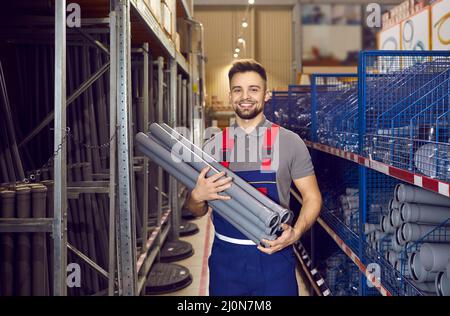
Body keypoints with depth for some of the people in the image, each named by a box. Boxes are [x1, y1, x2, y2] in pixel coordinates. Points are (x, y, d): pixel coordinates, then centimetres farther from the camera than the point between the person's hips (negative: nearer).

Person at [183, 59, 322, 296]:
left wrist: (296, 232, -17)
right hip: (225, 257, 2)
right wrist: (198, 196, -15)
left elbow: (312, 198, 1)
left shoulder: (289, 142, -3)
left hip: (274, 253, -2)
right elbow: (196, 211, 8)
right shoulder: (212, 146, 3)